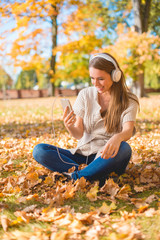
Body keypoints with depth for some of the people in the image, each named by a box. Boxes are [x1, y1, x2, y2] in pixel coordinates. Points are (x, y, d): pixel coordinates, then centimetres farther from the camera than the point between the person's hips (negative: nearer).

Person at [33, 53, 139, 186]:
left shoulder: (129, 100, -2)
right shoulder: (85, 95, 4)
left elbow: (128, 131, -20)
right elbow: (79, 134, 0)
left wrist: (117, 138, -45)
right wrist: (70, 127, -25)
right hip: (82, 154, 3)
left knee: (124, 148, -37)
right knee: (39, 150, -18)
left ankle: (74, 177, -30)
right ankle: (97, 176, -30)